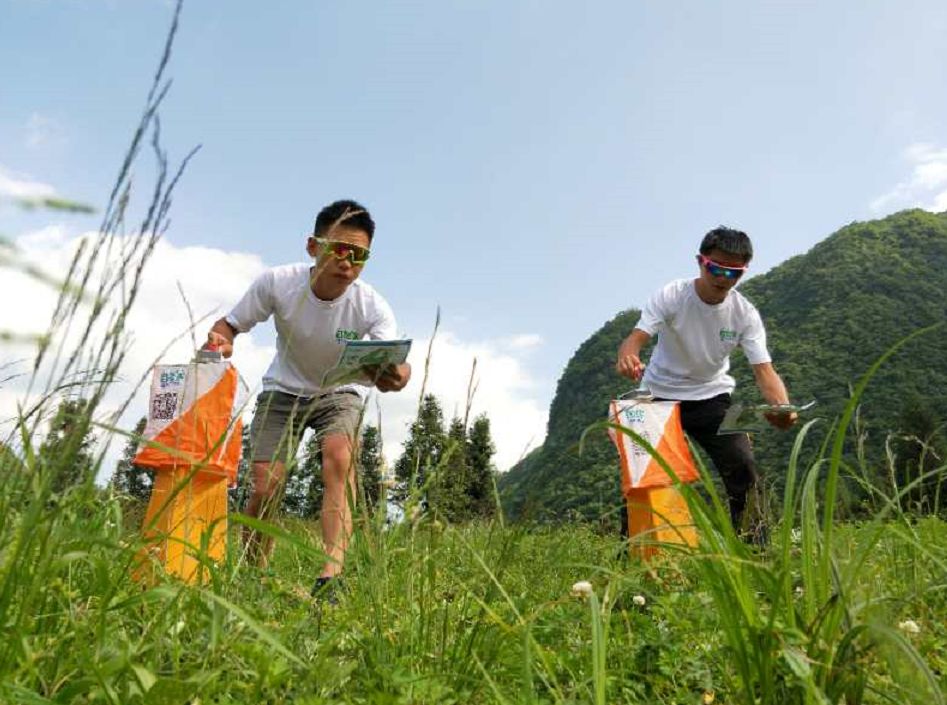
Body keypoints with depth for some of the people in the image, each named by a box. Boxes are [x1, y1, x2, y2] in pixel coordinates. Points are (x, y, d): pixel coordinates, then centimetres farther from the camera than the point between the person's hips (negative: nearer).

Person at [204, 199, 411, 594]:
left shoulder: (373, 307, -27)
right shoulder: (277, 283, -23)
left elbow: (394, 361, -42)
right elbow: (229, 324, -10)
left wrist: (396, 375, -66)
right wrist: (219, 342, -33)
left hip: (340, 392, -1)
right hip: (283, 390, 1)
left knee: (339, 459, -30)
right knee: (265, 488, -9)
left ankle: (331, 574, -29)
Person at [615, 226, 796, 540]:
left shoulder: (746, 314, -12)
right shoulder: (671, 296, -19)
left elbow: (764, 370, -18)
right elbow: (635, 338, -31)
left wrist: (782, 407, -41)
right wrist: (627, 358, -58)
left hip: (711, 397, 2)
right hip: (660, 395, -1)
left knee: (742, 467, -10)